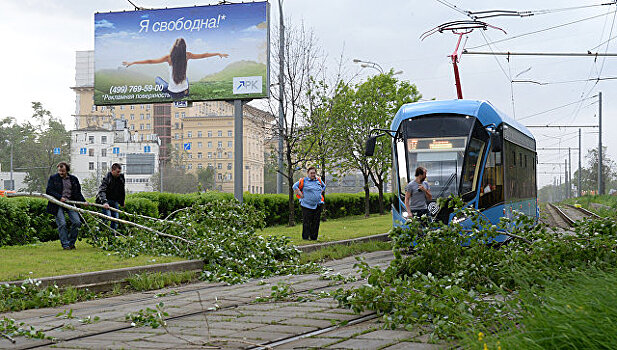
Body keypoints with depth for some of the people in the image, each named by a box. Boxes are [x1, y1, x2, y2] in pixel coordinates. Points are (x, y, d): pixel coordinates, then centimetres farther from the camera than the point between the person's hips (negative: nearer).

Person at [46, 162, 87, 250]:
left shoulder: (73, 179, 13)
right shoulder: (53, 178, 5)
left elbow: (78, 193, 17)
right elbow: (49, 191, -3)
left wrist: (83, 201, 0)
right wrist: (60, 197, -15)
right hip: (58, 204, -3)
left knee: (77, 222, -9)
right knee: (62, 224, -13)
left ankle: (71, 242, 6)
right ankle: (65, 244, -4)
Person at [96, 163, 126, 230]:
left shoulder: (121, 177, 3)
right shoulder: (107, 178, -18)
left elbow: (122, 191, 18)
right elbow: (101, 191, -29)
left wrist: (122, 202, 19)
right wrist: (104, 202, -44)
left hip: (115, 201, 6)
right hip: (106, 201, -6)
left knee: (115, 218, 3)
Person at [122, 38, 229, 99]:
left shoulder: (169, 58, -21)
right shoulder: (187, 56, -15)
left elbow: (150, 61, -19)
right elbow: (203, 55, -3)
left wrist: (132, 63, -14)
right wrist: (218, 54, 11)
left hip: (173, 93, -2)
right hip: (185, 92, 2)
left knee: (157, 79, 27)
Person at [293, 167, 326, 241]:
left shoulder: (319, 180, 13)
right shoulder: (303, 181, -1)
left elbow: (324, 186, 32)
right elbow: (295, 186, 3)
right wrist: (301, 195, -3)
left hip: (318, 205, 4)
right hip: (306, 205, -4)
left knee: (316, 222, 4)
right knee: (306, 222, -5)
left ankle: (314, 237, 11)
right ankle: (305, 237, 2)